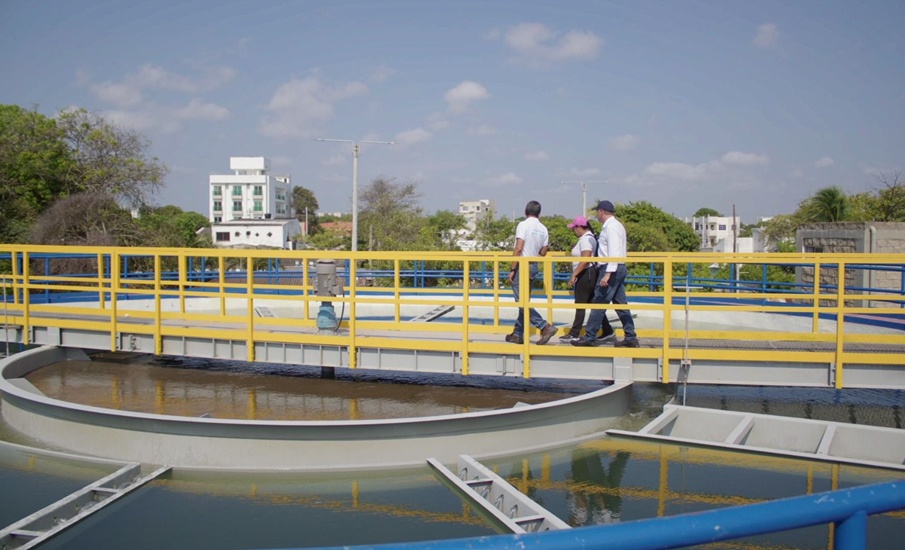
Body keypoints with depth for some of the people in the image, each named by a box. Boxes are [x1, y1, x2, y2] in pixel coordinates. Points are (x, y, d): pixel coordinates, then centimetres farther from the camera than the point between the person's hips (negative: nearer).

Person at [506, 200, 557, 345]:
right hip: (534, 267, 7)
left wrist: (512, 269, -16)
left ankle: (545, 327, -15)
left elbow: (518, 248, -20)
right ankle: (517, 334, 17)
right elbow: (543, 252, 11)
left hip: (522, 266, -7)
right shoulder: (543, 229, 6)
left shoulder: (523, 225, -12)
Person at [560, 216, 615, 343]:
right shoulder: (589, 237, 17)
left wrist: (574, 275, -25)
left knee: (580, 304, -4)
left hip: (586, 274, -10)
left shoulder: (586, 239, -16)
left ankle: (574, 334, 1)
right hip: (588, 274, 10)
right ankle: (608, 331, 13)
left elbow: (585, 259, -26)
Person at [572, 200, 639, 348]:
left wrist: (607, 274, -26)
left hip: (611, 268, -10)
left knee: (599, 303, -5)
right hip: (619, 268, 10)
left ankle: (590, 337, -1)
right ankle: (630, 337, 11)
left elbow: (614, 252, -22)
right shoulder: (618, 225, 18)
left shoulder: (610, 226, -13)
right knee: (620, 304, 10)